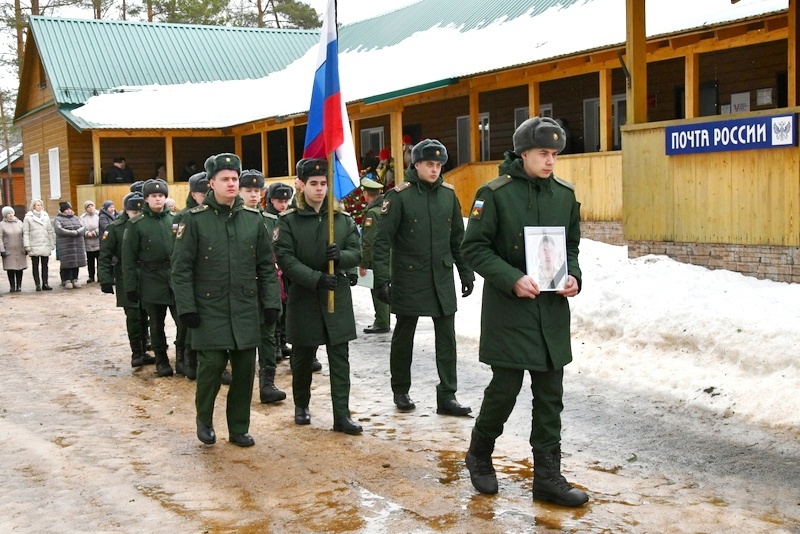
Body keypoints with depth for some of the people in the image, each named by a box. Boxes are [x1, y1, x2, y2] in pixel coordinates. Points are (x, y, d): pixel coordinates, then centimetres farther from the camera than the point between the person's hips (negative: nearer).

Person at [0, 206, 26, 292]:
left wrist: (25, 247, 5)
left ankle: (19, 286, 11)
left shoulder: (19, 222, 8)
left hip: (19, 250, 2)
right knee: (10, 269, -1)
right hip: (8, 251, -2)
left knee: (19, 268, 3)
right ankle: (12, 286, 6)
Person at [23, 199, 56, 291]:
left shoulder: (46, 216, 9)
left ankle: (45, 284, 10)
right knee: (35, 266, 1)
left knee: (45, 265, 6)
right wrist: (27, 246, -8)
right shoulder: (28, 217, -1)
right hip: (34, 246, -3)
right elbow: (25, 233, -2)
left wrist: (52, 243, 8)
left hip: (45, 245, 3)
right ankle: (38, 284, 4)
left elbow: (50, 231, 12)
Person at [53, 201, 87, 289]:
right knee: (66, 263, -5)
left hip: (78, 245, 4)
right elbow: (59, 230, -13)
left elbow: (83, 228, 8)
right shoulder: (58, 219, 3)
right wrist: (74, 232, -14)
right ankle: (66, 280, 2)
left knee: (76, 262, 3)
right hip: (65, 245, -4)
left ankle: (75, 279, 12)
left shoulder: (76, 218, 19)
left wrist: (77, 232, -14)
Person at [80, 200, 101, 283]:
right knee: (90, 261, 11)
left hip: (99, 243, -2)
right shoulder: (83, 217, 2)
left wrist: (94, 232, -16)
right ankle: (91, 277, 22)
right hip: (88, 244, 2)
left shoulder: (99, 215, -4)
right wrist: (86, 233, -22)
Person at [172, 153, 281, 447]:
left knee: (244, 368, 6)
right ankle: (204, 420, 19)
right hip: (209, 310, -3)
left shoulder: (253, 219, 6)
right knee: (212, 364, -7)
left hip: (246, 310, 3)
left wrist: (271, 303, 3)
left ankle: (239, 428, 21)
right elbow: (181, 268, -4)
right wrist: (186, 308, -9)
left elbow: (267, 266, 10)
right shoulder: (194, 219, -3)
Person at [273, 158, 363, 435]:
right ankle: (301, 406, 31)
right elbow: (285, 259, -12)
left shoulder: (343, 219, 5)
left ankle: (341, 415, 3)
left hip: (338, 297, 2)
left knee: (340, 357, 0)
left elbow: (356, 253, 3)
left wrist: (340, 256, -20)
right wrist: (316, 278, -23)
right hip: (303, 297, -2)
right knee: (302, 357, 11)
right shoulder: (288, 220, -4)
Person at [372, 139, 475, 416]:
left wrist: (466, 272, 12)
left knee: (447, 337, 3)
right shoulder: (399, 196, -9)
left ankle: (447, 396, 9)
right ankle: (401, 391, 25)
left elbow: (458, 238, 13)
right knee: (403, 336, 10)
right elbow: (382, 241, -11)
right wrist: (382, 279, -17)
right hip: (409, 279, -4)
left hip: (443, 279, 4)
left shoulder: (448, 194, 5)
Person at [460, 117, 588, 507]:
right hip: (509, 310, -5)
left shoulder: (565, 194, 7)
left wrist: (573, 276, -4)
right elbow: (474, 248, -9)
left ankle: (548, 477, 16)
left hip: (553, 311, 5)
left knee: (550, 396, 7)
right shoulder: (495, 193, -9)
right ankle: (479, 454, 26)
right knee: (505, 389, 0)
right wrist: (512, 280, -20)